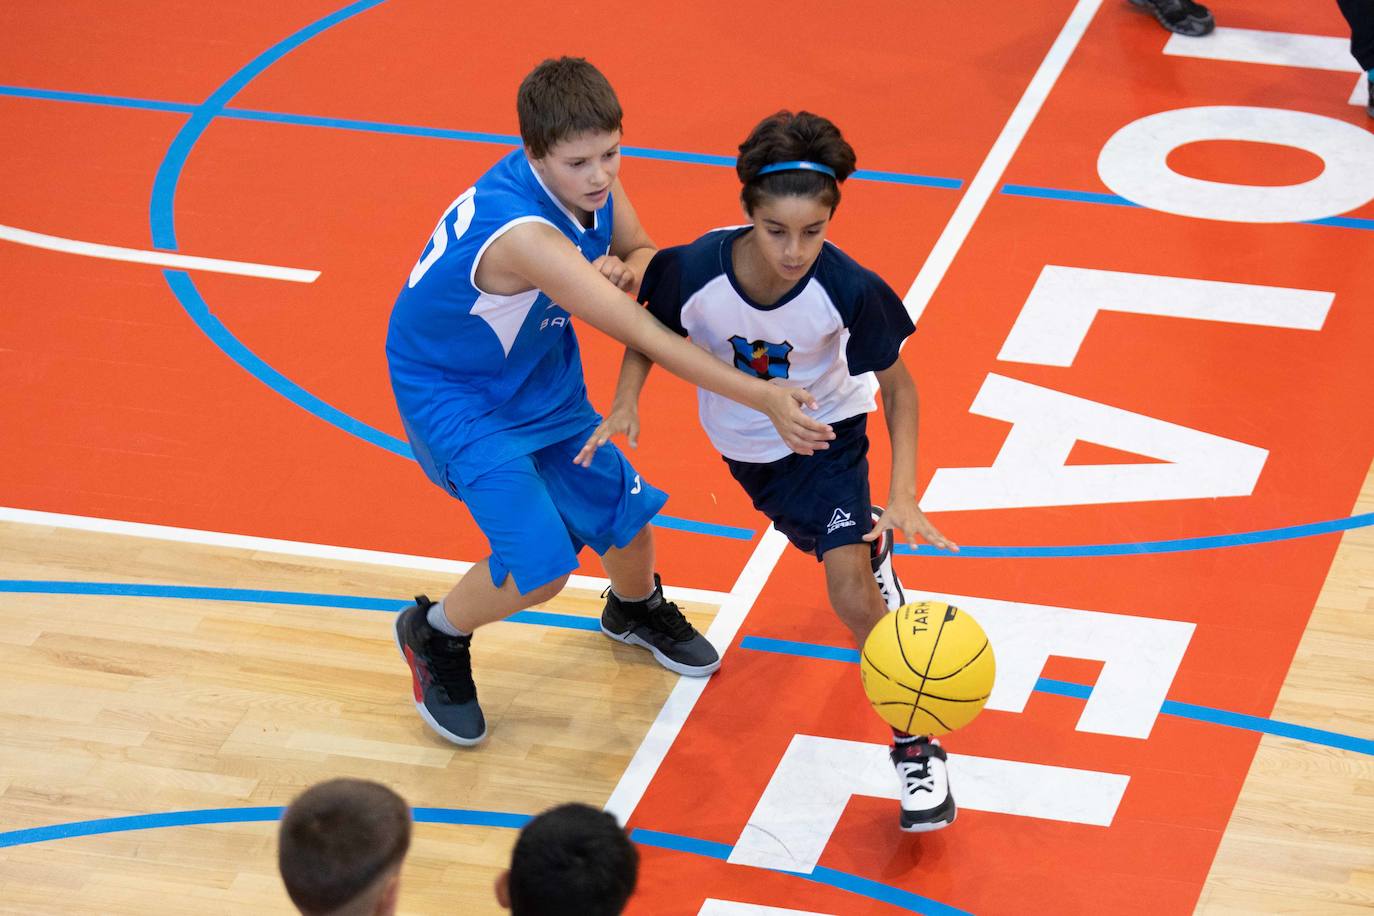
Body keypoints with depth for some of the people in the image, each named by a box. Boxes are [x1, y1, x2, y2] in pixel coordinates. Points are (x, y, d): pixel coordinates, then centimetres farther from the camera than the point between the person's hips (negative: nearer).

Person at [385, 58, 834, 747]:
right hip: (455, 399, -8)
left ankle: (635, 609, 50)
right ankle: (433, 637, 15)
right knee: (539, 567, -15)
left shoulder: (590, 177, -16)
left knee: (623, 509, 15)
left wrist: (620, 272, -22)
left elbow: (642, 252, 4)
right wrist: (765, 400, -40)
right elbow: (647, 338, -40)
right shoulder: (522, 234, -40)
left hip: (538, 375, 8)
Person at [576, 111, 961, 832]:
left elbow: (897, 386, -17)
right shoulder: (694, 271, -33)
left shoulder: (848, 290, -35)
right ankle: (869, 543, 65)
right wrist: (627, 402, -25)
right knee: (812, 535, 27)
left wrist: (903, 499, -25)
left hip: (825, 434, -3)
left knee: (852, 595, -18)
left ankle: (916, 749, -1)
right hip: (741, 441, 3)